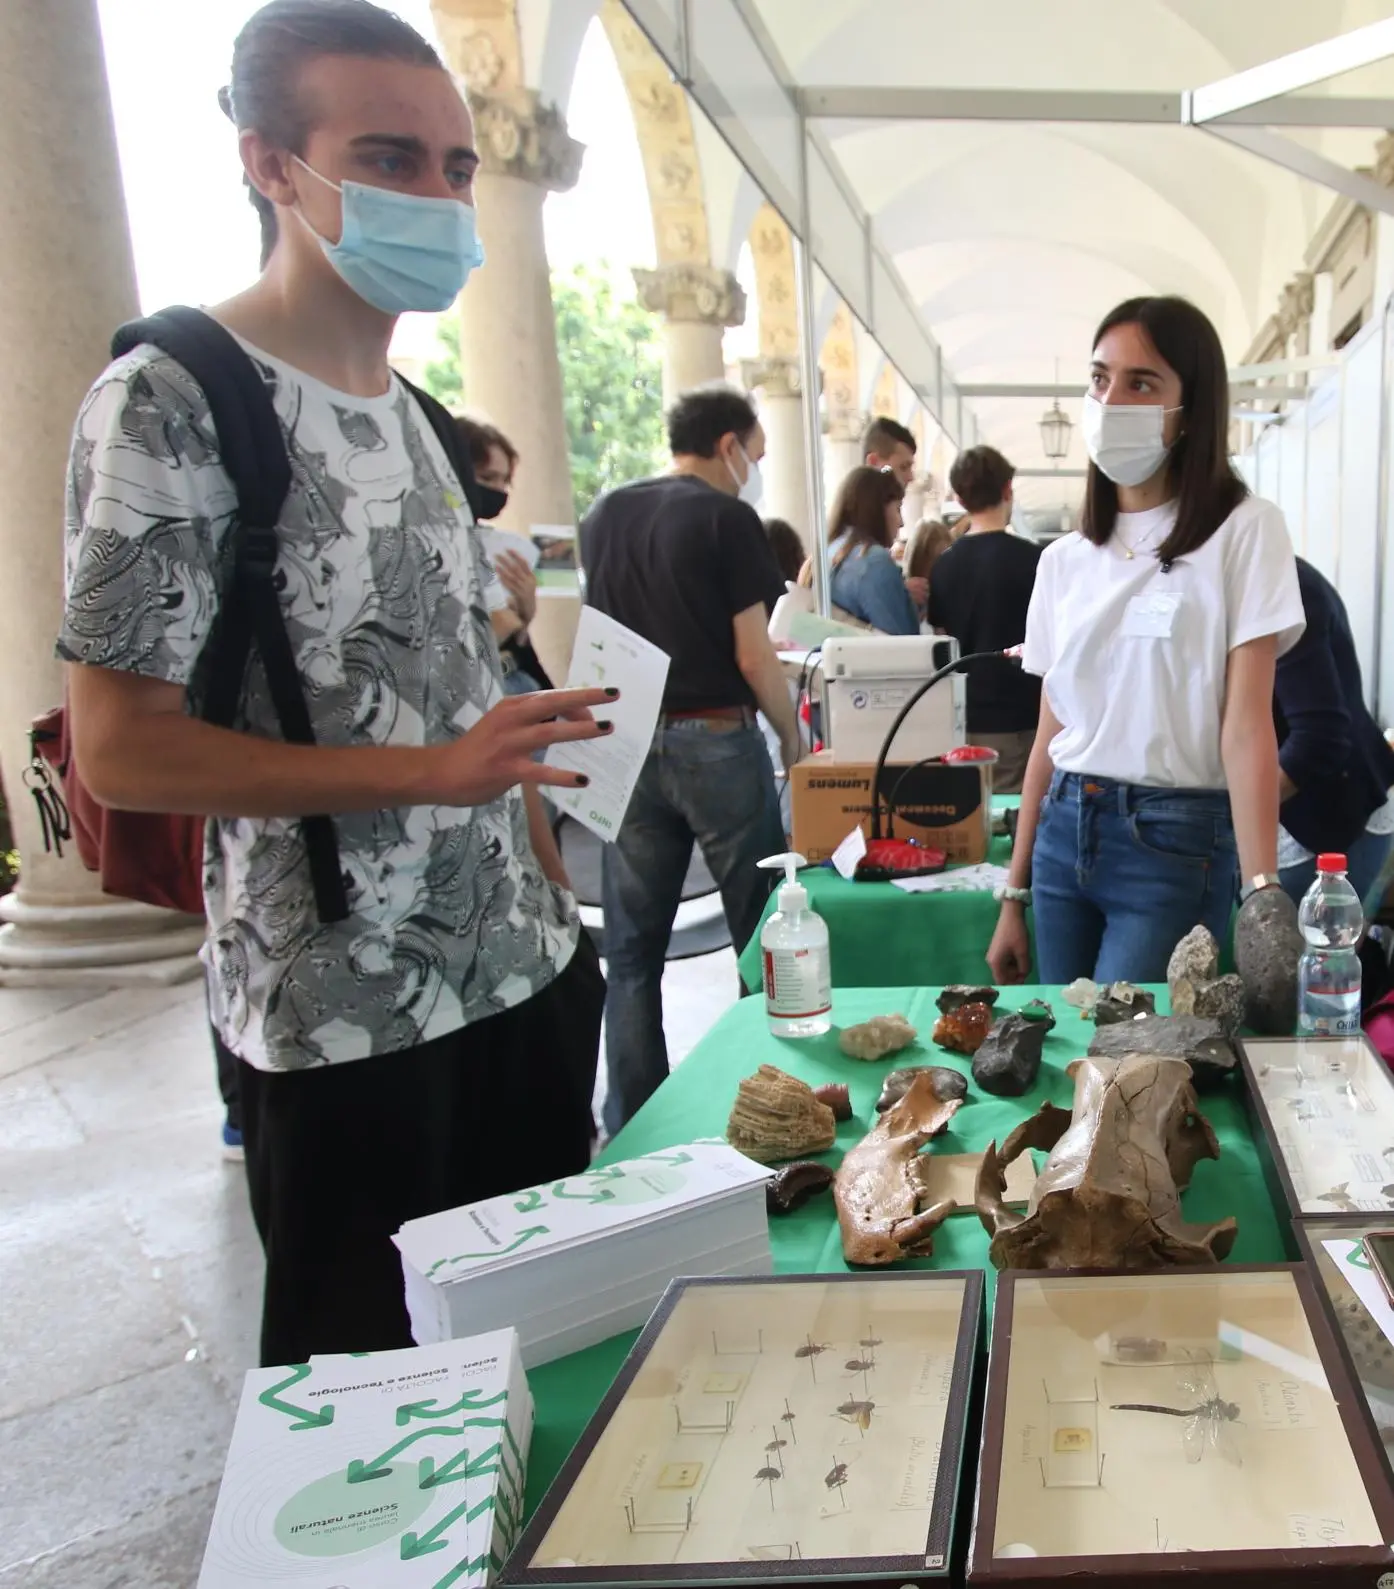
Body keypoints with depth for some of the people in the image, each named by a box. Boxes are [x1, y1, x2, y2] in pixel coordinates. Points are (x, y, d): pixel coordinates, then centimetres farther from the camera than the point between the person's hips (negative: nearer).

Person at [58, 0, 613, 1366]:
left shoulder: (420, 420, 11)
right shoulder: (172, 406, -13)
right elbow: (120, 752, -16)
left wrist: (558, 910, 12)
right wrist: (433, 771, -23)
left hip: (523, 974, 7)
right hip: (342, 1022, -7)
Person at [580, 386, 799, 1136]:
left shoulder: (603, 515, 10)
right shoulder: (728, 519, -8)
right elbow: (753, 655, -10)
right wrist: (791, 734, 2)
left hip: (627, 741, 5)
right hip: (714, 740, -5)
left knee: (631, 949, 9)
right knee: (761, 935, 9)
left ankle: (631, 1128, 15)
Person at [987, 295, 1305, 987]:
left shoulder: (1244, 530, -6)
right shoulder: (1063, 561, 8)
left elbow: (1246, 726, -13)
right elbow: (1050, 734, 10)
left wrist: (1262, 897, -20)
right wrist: (1014, 897, 10)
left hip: (1176, 841, -5)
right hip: (1064, 833, 5)